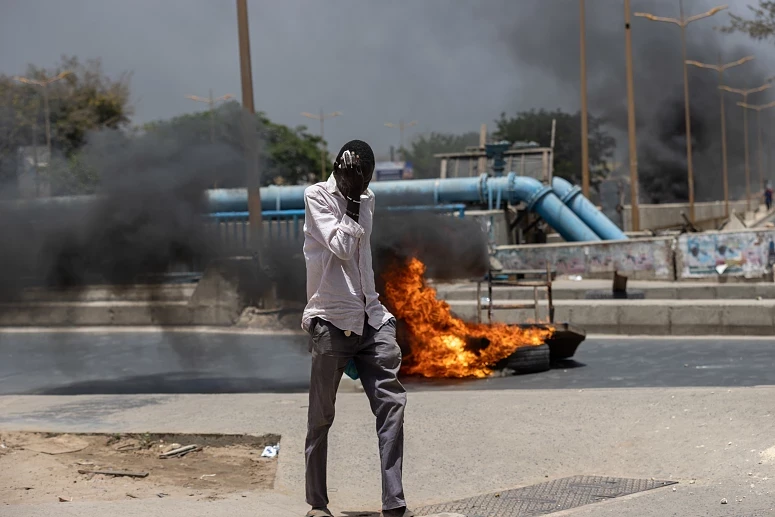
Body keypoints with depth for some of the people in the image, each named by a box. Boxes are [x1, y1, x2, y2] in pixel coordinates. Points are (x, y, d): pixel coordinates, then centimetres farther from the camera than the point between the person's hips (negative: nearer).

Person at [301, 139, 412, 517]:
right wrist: (351, 202, -7)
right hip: (331, 321, -5)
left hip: (371, 318, 5)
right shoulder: (316, 195, -4)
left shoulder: (367, 199, 14)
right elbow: (341, 247, -14)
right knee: (321, 416, 2)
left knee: (391, 404, -7)